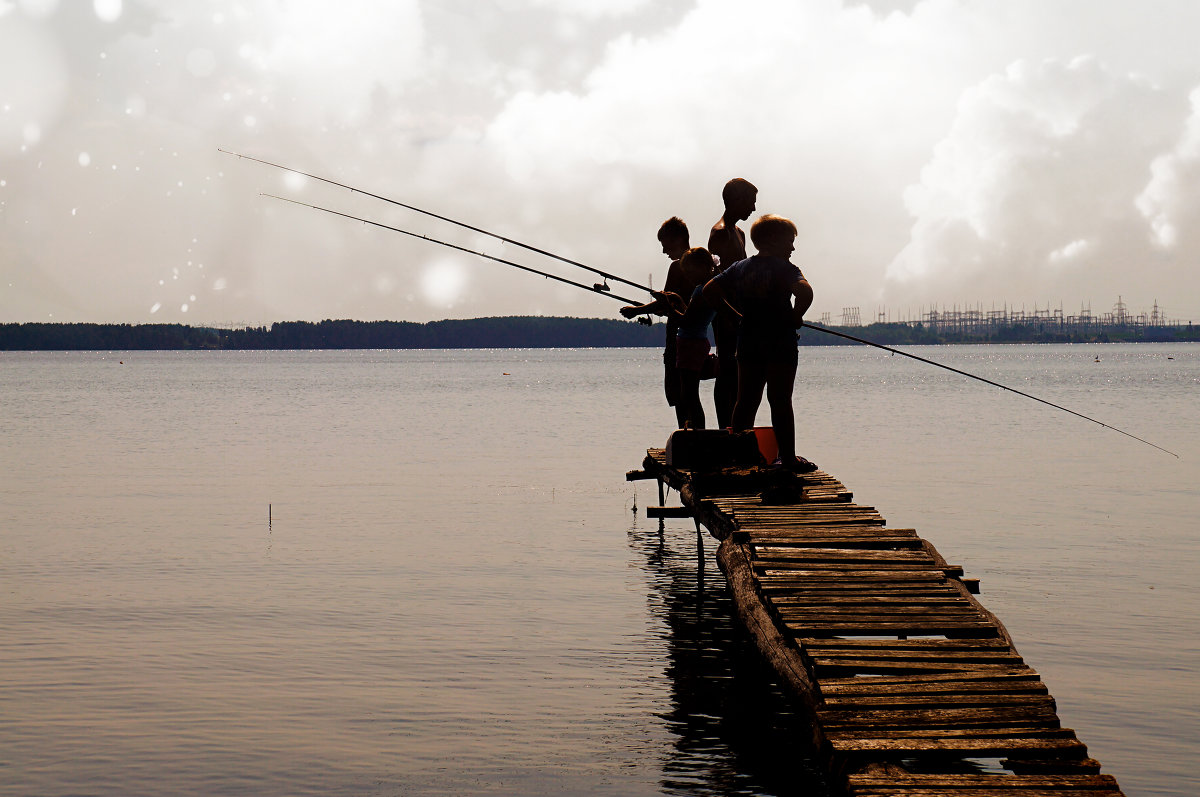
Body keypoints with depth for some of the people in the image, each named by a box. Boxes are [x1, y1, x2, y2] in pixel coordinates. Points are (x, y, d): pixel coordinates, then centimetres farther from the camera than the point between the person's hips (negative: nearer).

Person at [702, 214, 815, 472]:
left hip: (748, 342, 6)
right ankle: (788, 458, -1)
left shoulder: (740, 267, 9)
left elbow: (709, 291, 8)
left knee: (746, 401, 12)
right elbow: (805, 291, -27)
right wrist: (796, 317, -11)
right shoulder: (784, 268, -9)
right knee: (780, 402, -2)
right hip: (780, 343, -6)